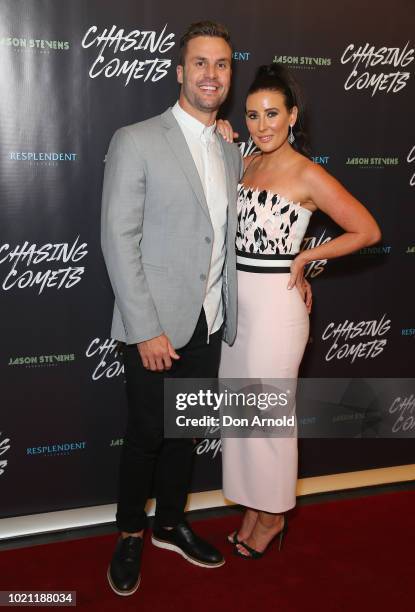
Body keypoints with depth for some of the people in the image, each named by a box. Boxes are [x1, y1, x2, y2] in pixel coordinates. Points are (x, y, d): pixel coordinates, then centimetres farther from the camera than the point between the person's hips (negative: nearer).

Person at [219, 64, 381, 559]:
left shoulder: (308, 175, -12)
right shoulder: (249, 163, 8)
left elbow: (368, 230, -11)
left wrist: (304, 257, -9)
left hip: (275, 303, -7)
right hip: (237, 300, 7)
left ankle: (273, 515, 25)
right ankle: (253, 507, 31)